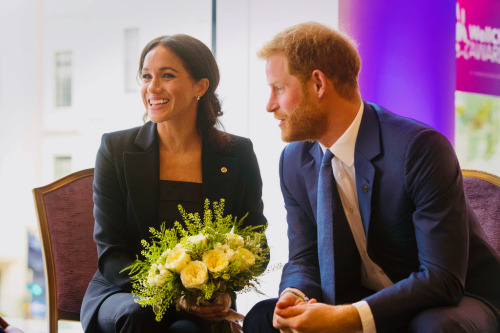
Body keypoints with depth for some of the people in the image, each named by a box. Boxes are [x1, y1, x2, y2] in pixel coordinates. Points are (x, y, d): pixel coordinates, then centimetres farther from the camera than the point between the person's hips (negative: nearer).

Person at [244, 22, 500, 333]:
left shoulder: (420, 147, -23)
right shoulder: (295, 162, -2)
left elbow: (443, 278, -26)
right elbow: (303, 260, 3)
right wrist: (294, 296, -22)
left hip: (455, 300, -5)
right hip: (366, 302, 5)